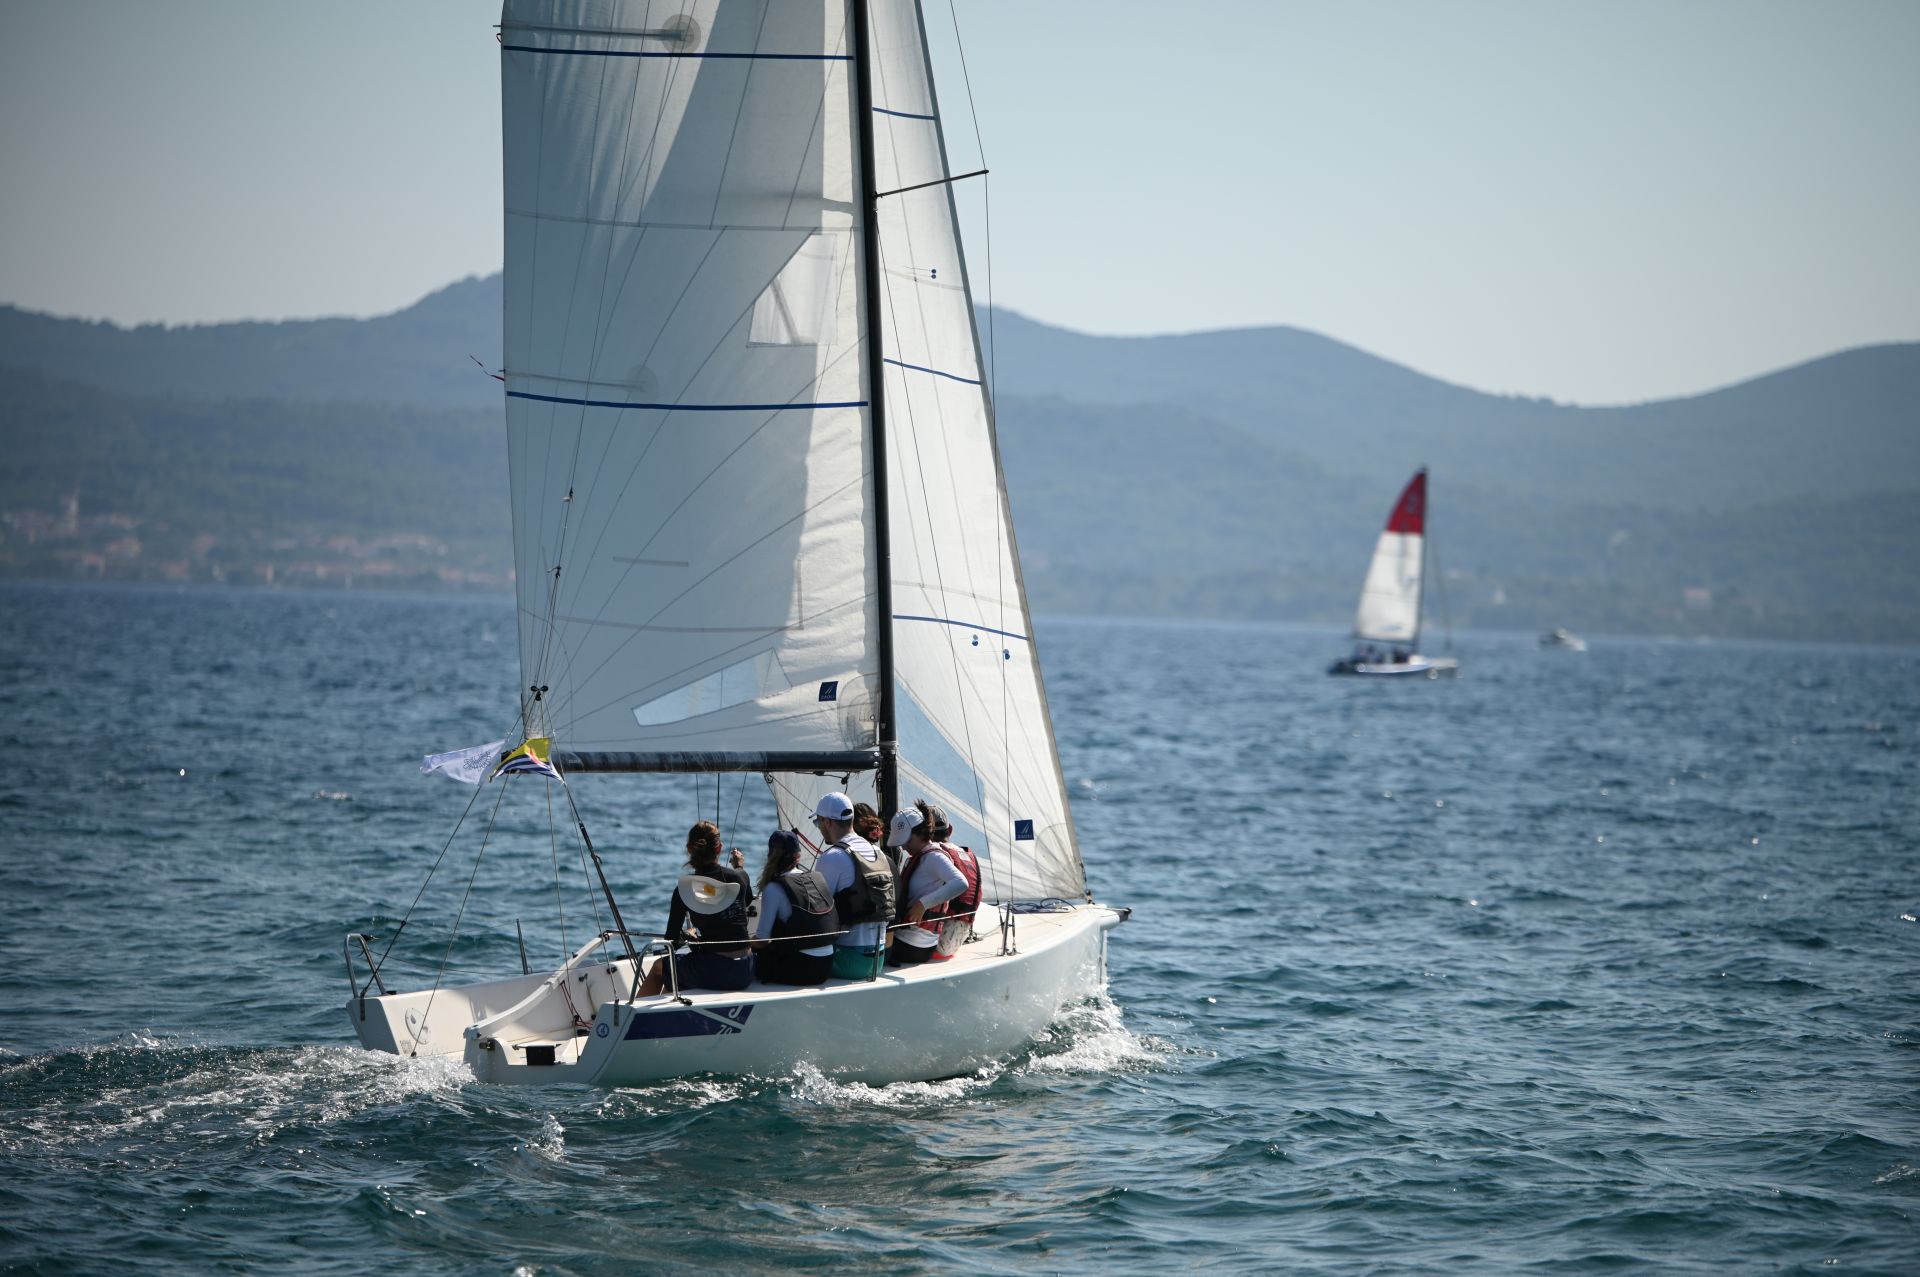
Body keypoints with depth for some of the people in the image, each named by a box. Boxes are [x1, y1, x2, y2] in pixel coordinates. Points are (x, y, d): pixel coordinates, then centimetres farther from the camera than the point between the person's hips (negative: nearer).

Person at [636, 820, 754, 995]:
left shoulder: (684, 889, -7)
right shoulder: (739, 877, -2)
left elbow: (672, 940, 0)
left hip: (710, 974, -4)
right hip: (745, 973, 4)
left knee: (659, 966, 27)